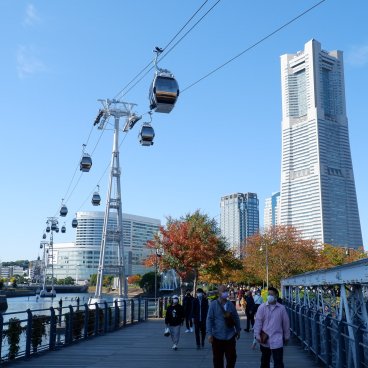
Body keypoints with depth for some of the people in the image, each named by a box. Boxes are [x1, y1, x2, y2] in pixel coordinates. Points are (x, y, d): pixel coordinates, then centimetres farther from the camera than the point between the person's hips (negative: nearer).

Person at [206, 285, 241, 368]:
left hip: (230, 336, 3)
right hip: (217, 336, -3)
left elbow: (236, 318, 12)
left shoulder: (231, 304, 4)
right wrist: (209, 334, -14)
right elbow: (209, 319, -9)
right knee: (218, 359, 7)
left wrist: (238, 330, 13)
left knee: (232, 358, 8)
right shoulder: (213, 304, -7)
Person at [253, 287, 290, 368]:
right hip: (265, 339, 1)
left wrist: (286, 337, 9)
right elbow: (258, 322, -3)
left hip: (277, 339, -1)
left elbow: (286, 323, 4)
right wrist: (257, 335, -8)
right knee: (264, 361, 17)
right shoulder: (262, 307, -3)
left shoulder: (281, 308, -2)